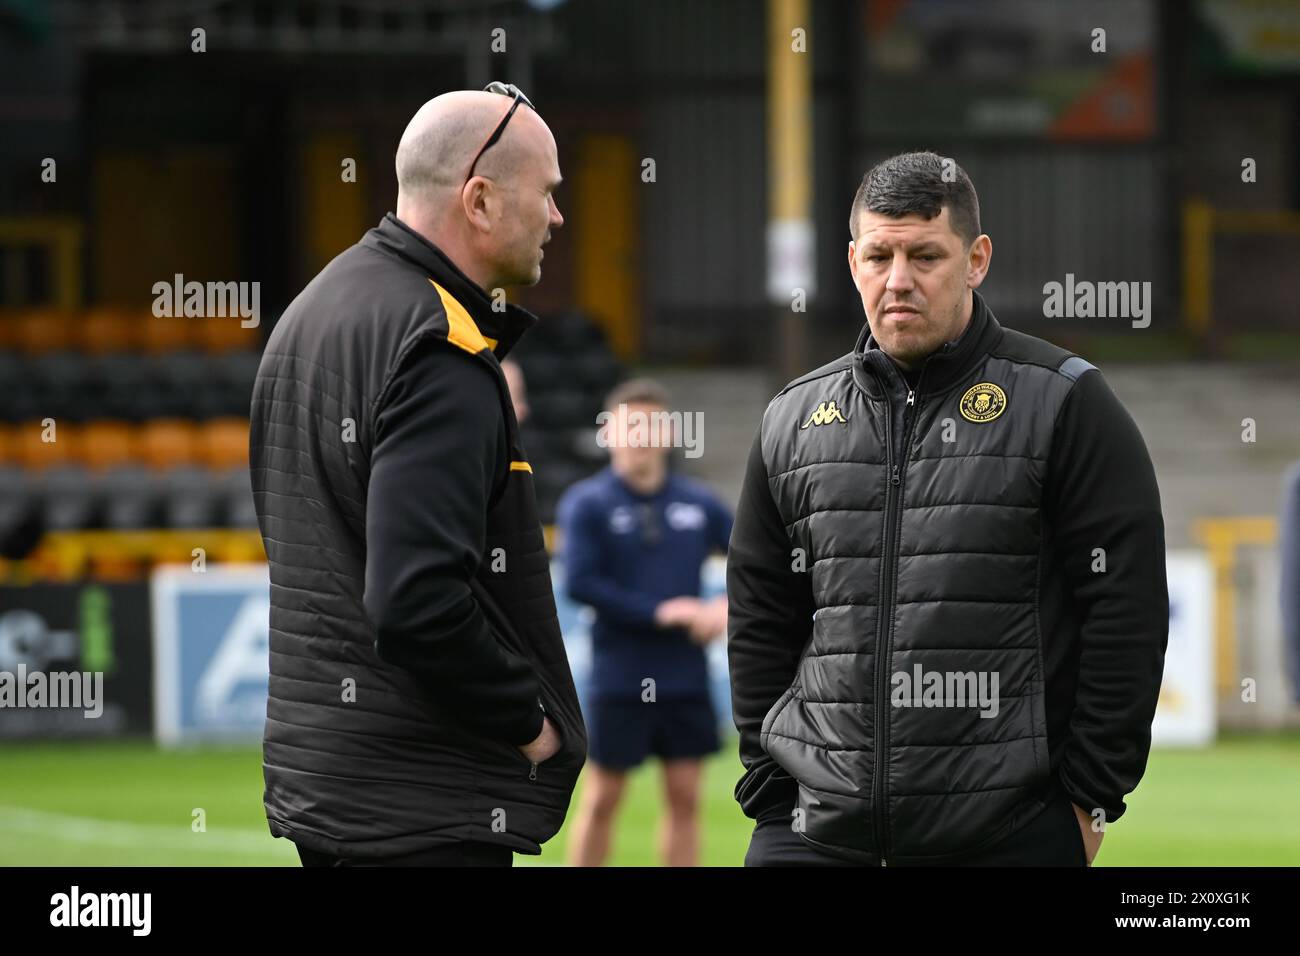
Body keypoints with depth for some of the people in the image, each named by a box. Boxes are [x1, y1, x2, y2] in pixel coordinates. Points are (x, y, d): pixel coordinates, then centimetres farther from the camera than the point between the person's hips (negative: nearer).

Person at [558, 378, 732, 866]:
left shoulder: (698, 502, 7)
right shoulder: (587, 504, -5)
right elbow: (579, 583, -15)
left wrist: (726, 606, -6)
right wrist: (659, 612, -18)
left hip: (686, 679, 4)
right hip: (618, 678, -4)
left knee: (684, 795, 5)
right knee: (601, 798, 3)